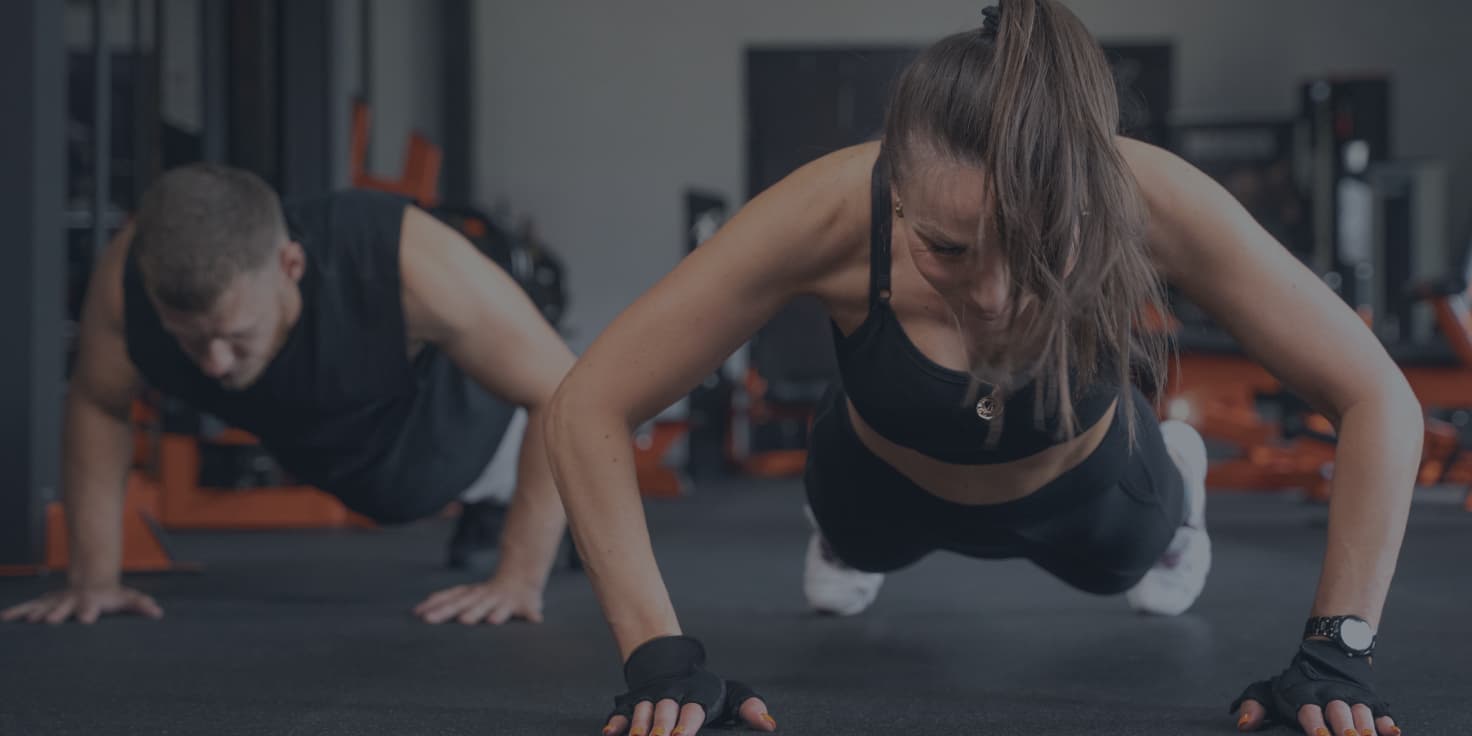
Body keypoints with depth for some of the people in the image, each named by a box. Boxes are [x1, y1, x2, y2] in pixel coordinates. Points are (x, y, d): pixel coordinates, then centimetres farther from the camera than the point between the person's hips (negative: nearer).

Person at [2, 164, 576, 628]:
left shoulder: (408, 263, -48)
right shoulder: (126, 280, -37)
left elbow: (564, 394, -39)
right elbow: (97, 405, -16)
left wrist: (519, 580, -41)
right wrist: (93, 576, -20)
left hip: (462, 422, -3)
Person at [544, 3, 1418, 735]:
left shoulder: (1154, 203, -42)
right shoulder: (832, 214, -43)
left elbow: (1378, 398, -31)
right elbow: (588, 410, -36)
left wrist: (1339, 644, -37)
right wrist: (659, 654, -42)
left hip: (1084, 489, 1)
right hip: (889, 487, -1)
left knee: (1122, 560, 34)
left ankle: (1177, 477, 64)